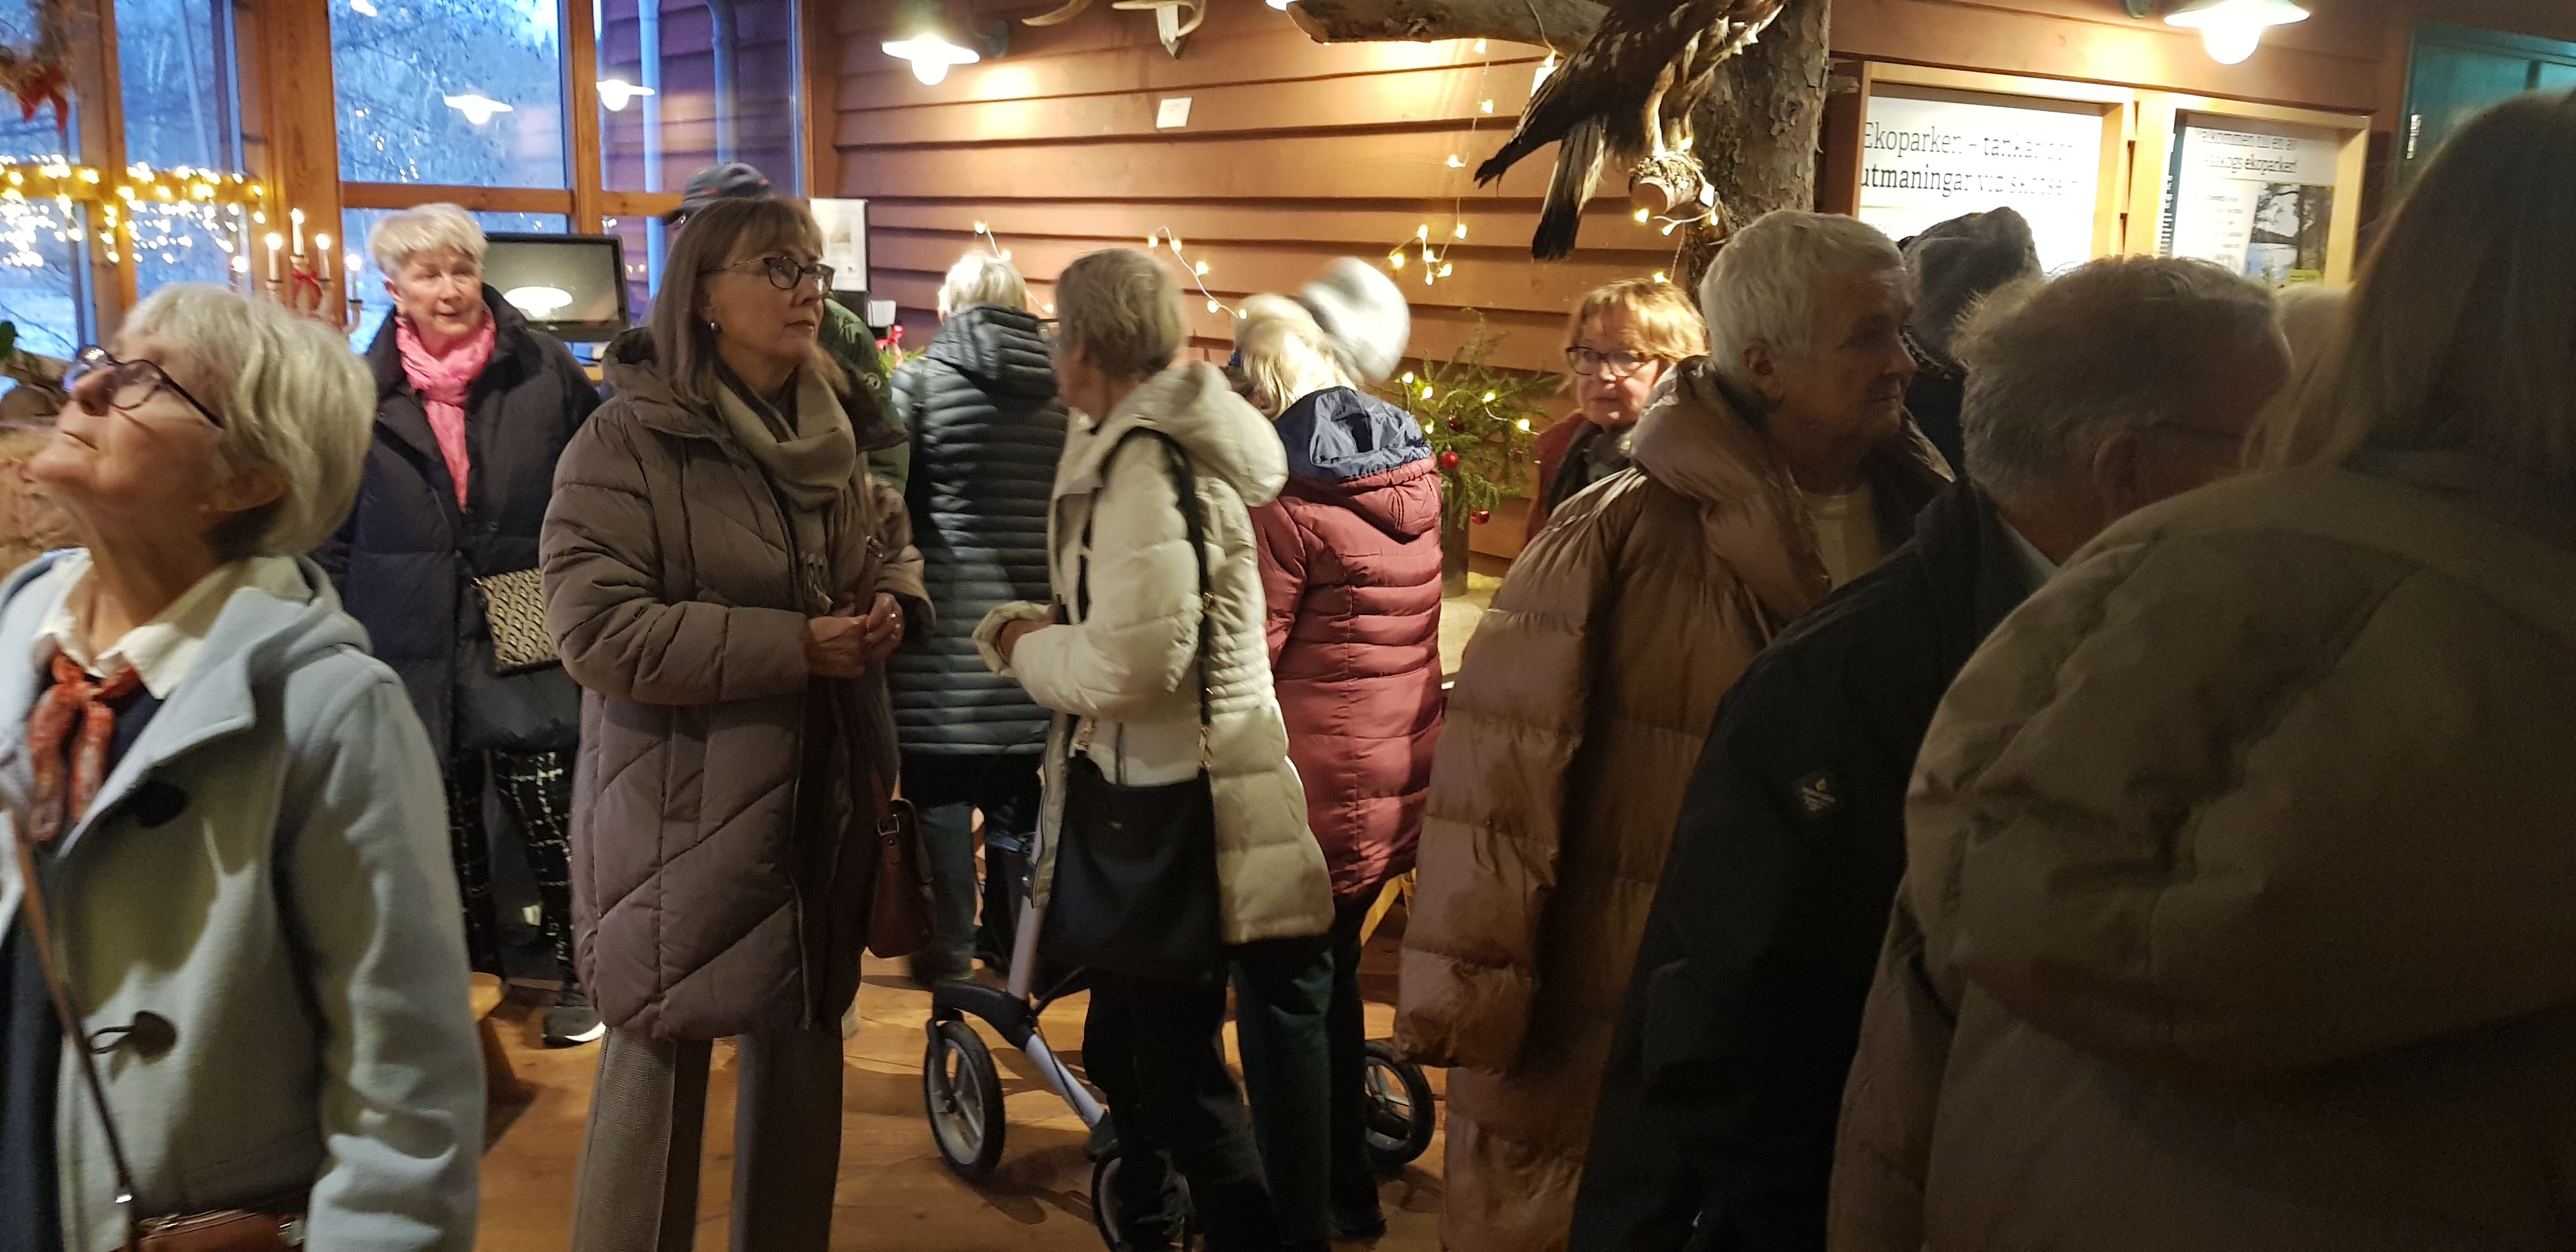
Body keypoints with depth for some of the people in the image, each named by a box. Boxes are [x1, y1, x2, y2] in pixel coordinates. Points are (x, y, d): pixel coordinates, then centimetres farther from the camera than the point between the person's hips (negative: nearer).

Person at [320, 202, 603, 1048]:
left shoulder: (545, 372, -3)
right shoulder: (363, 393, 3)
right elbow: (336, 536, 10)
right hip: (418, 648, 2)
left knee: (548, 814, -3)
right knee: (448, 825, 12)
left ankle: (576, 972, 14)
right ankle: (472, 971, 29)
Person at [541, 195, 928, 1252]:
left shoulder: (835, 430, 8)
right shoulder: (628, 440, -12)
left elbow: (892, 542, 22)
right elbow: (593, 628, -20)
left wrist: (895, 603, -2)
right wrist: (790, 646, -21)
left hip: (821, 801, 6)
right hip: (680, 816, -6)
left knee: (803, 1050, 17)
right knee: (660, 1059, 4)